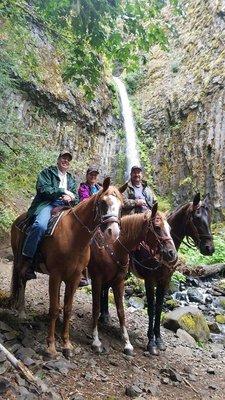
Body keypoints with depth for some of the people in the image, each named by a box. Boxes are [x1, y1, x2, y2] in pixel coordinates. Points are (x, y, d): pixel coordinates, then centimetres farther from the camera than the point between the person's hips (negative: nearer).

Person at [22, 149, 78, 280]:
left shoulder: (71, 179, 28)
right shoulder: (48, 172, 12)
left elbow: (76, 199, 20)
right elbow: (43, 189, -5)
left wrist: (70, 198, -4)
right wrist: (63, 192, -10)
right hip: (47, 204, -5)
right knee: (40, 225, -37)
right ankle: (27, 261, -27)